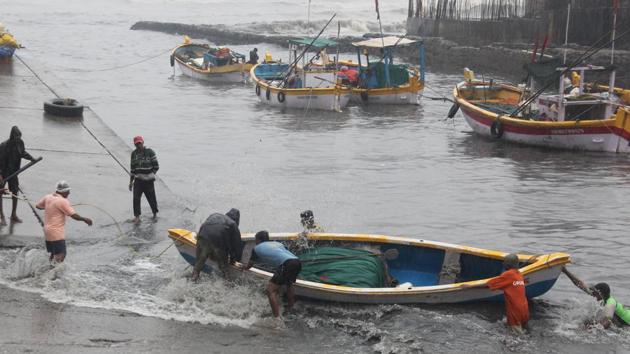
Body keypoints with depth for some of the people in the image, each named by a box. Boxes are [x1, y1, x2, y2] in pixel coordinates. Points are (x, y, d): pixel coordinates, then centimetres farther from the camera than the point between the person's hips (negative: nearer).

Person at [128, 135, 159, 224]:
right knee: (136, 198, -9)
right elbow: (133, 168, 14)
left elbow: (156, 166, -3)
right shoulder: (134, 153, 7)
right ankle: (137, 216, -2)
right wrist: (131, 181, 12)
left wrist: (150, 175, -8)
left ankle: (155, 213, 29)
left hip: (148, 180, -3)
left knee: (151, 198, 6)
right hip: (138, 180, 3)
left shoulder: (150, 152, -6)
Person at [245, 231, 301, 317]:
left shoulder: (257, 248, 19)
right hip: (297, 262, 7)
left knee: (271, 290, -3)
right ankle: (290, 310, 43)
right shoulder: (277, 243, 33)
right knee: (289, 283, 34)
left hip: (286, 264, -7)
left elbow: (249, 265, 32)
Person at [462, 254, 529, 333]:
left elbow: (487, 284, -13)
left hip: (515, 313, -7)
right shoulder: (519, 275, 7)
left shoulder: (508, 274, -14)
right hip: (525, 312, 7)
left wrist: (470, 286, -8)